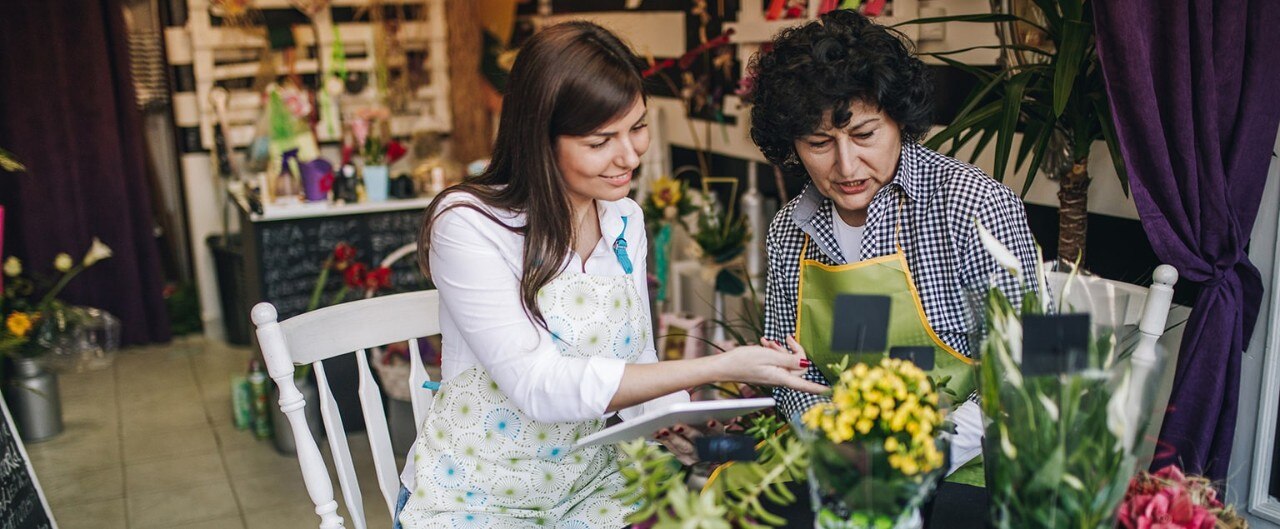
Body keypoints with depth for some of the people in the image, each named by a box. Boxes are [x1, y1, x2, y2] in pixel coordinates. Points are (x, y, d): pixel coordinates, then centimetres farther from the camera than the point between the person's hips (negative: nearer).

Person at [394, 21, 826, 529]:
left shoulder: (625, 219, 2)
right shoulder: (468, 225, -19)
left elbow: (636, 365, 5)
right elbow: (538, 385, -25)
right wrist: (720, 367, -27)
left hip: (590, 483, 5)